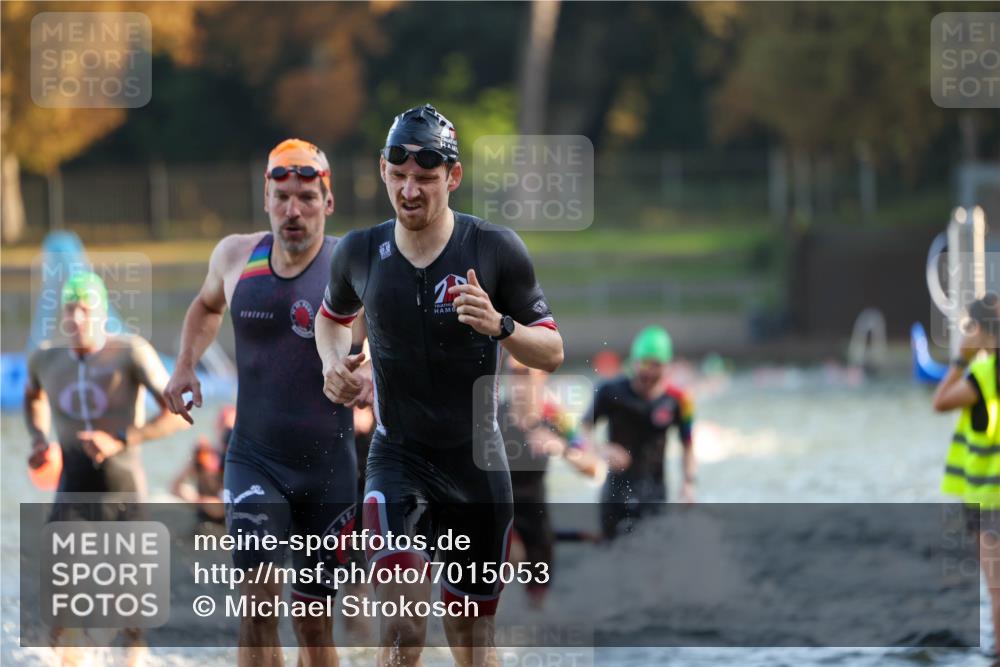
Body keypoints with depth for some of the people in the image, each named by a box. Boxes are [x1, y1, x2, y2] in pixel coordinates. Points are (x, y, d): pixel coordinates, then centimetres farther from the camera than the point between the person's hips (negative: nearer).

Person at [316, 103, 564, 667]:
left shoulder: (495, 249, -7)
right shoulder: (361, 252, -1)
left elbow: (553, 352, -3)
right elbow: (333, 316, 22)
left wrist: (499, 326, -23)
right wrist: (334, 364, 0)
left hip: (477, 463, 0)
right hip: (399, 457, 0)